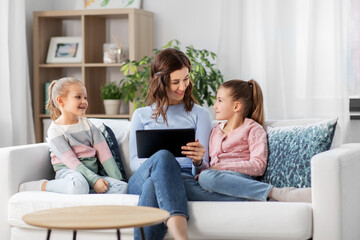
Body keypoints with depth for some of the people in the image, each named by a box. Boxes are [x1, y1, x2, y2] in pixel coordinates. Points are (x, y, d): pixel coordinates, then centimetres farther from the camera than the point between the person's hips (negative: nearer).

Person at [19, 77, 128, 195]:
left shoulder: (87, 124, 14)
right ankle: (42, 185, -21)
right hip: (68, 172, -6)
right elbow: (71, 161, -13)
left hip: (91, 174, 6)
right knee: (79, 186, -43)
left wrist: (117, 179, -1)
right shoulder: (55, 131, -3)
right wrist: (94, 180, -23)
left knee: (123, 187, -23)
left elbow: (103, 153, 9)